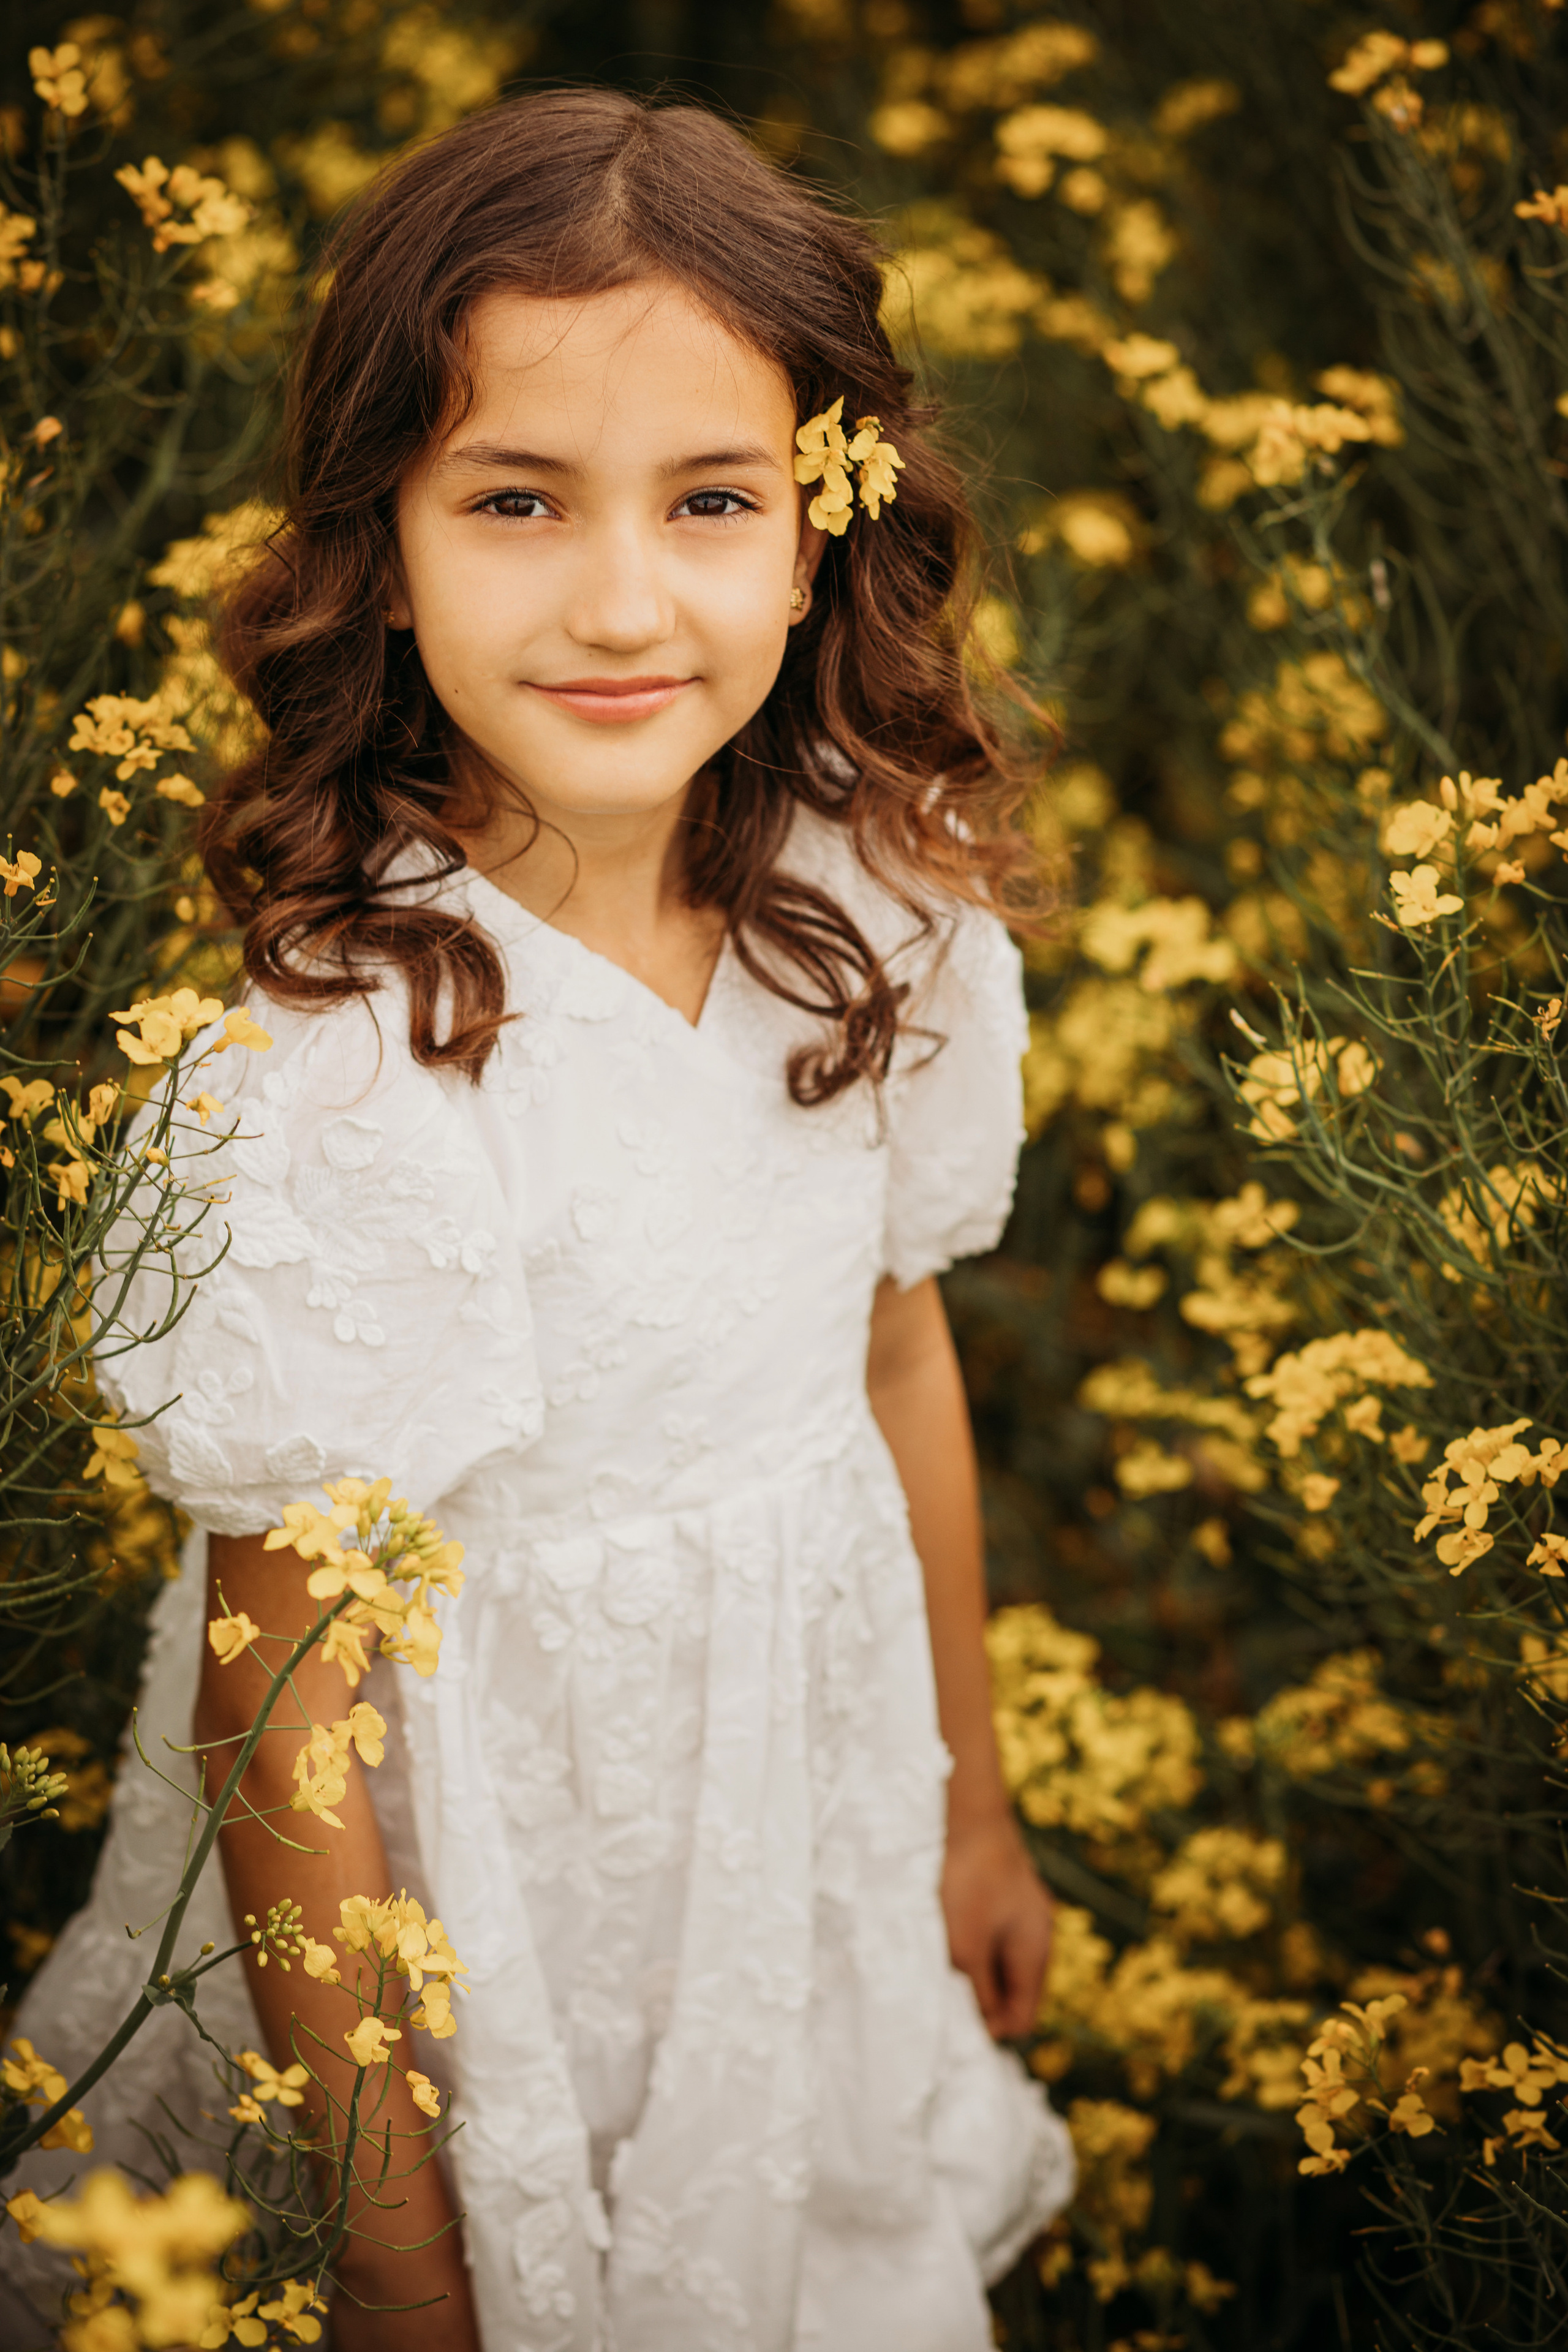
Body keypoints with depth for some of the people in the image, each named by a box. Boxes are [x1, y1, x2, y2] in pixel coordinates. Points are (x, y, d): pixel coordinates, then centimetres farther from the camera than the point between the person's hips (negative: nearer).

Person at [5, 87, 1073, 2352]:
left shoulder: (886, 905, -12)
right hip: (479, 1848, -5)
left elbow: (897, 1351, 3)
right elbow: (282, 1677, -21)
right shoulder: (330, 1055, -29)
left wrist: (971, 1800, 14)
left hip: (821, 1770, 5)